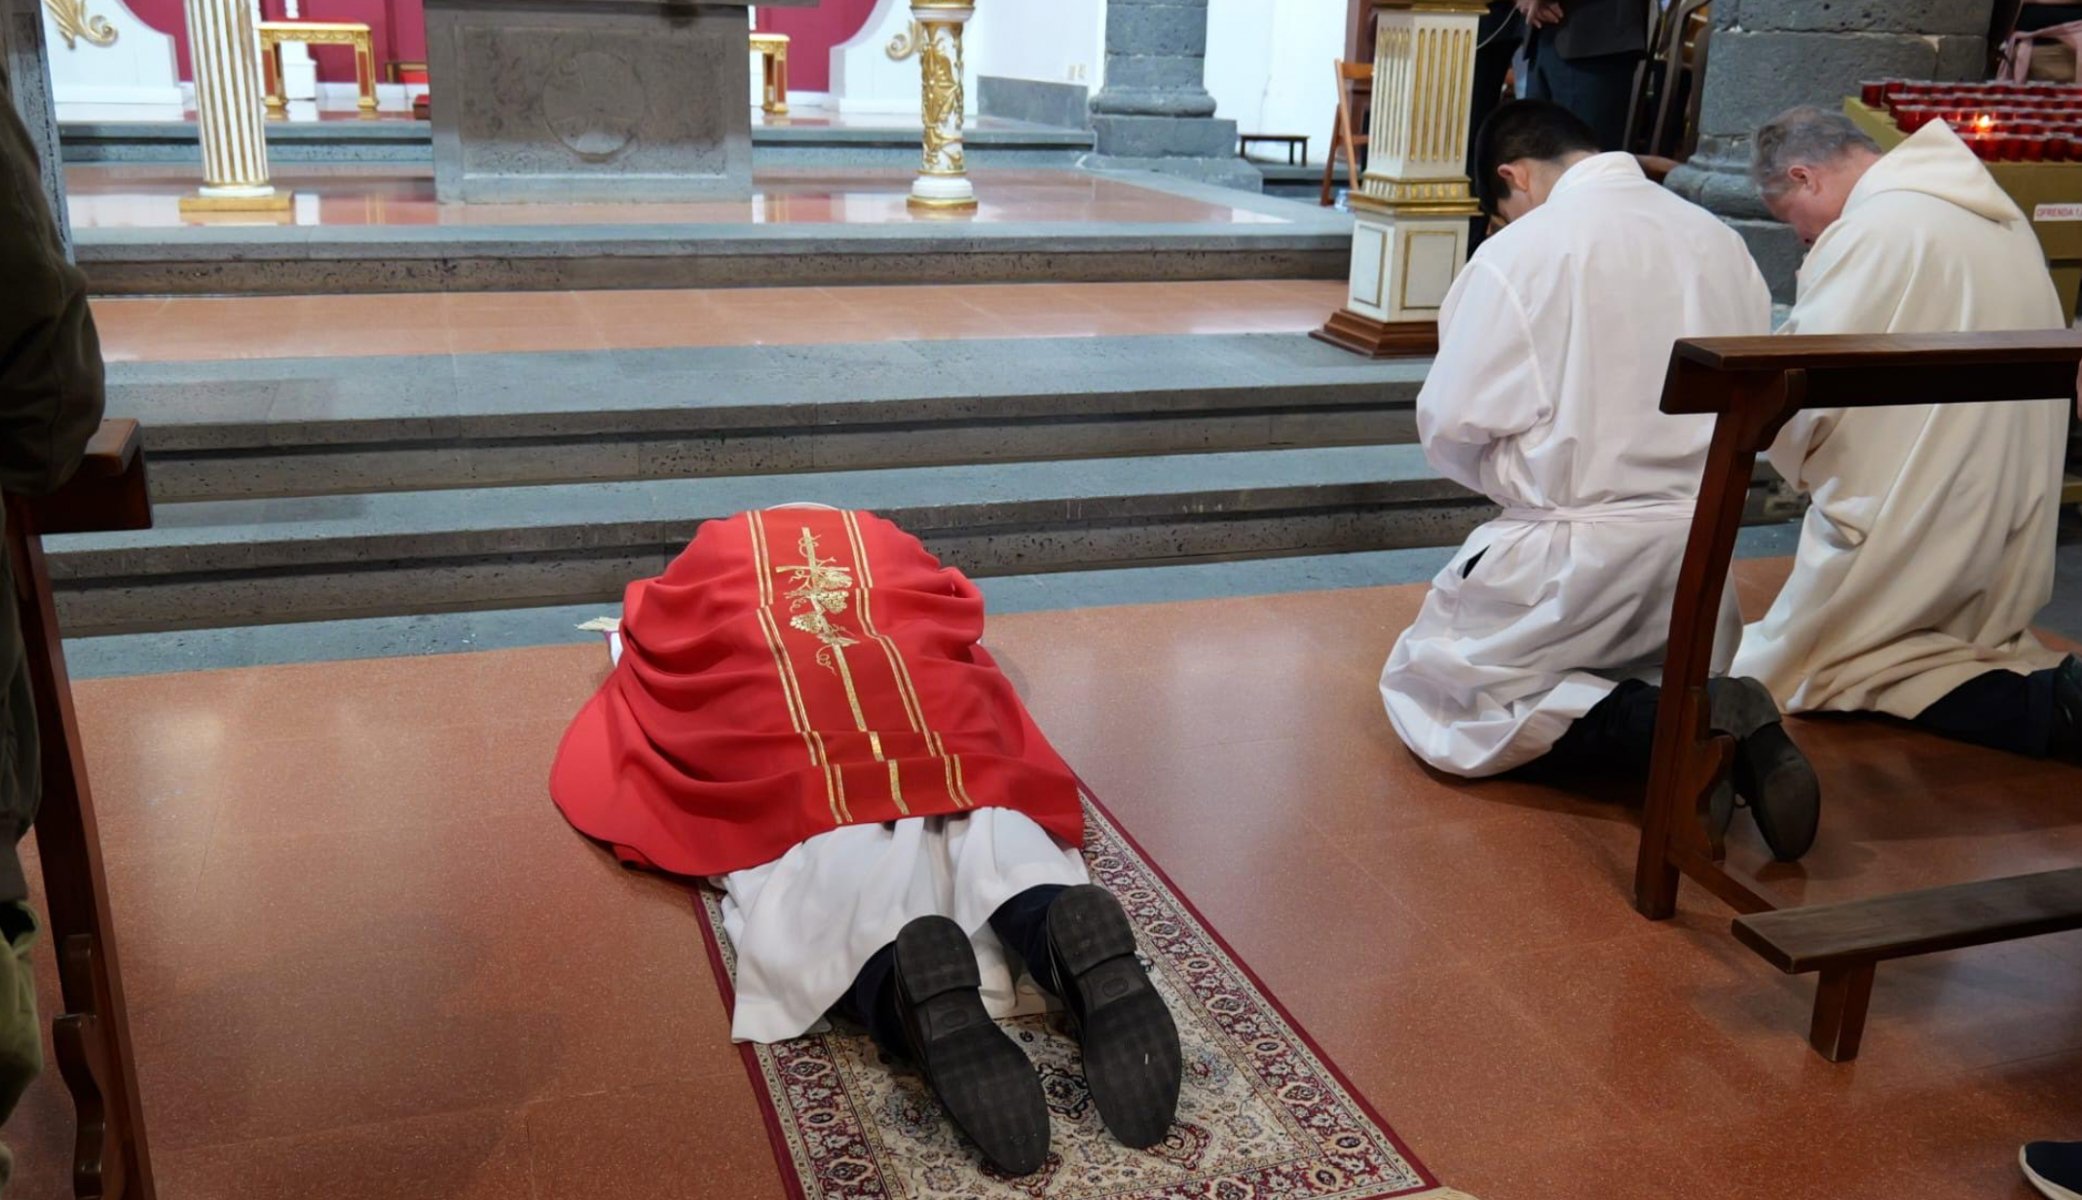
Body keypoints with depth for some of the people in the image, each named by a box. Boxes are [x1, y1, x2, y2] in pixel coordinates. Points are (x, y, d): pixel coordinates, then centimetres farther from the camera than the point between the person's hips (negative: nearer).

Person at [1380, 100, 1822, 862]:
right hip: (1702, 548, 7)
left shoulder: (1522, 251, -12)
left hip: (1574, 551, -7)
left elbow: (1454, 426, -12)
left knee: (1428, 690, 11)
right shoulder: (1720, 242, 6)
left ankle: (1665, 731, -12)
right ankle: (1717, 728, -3)